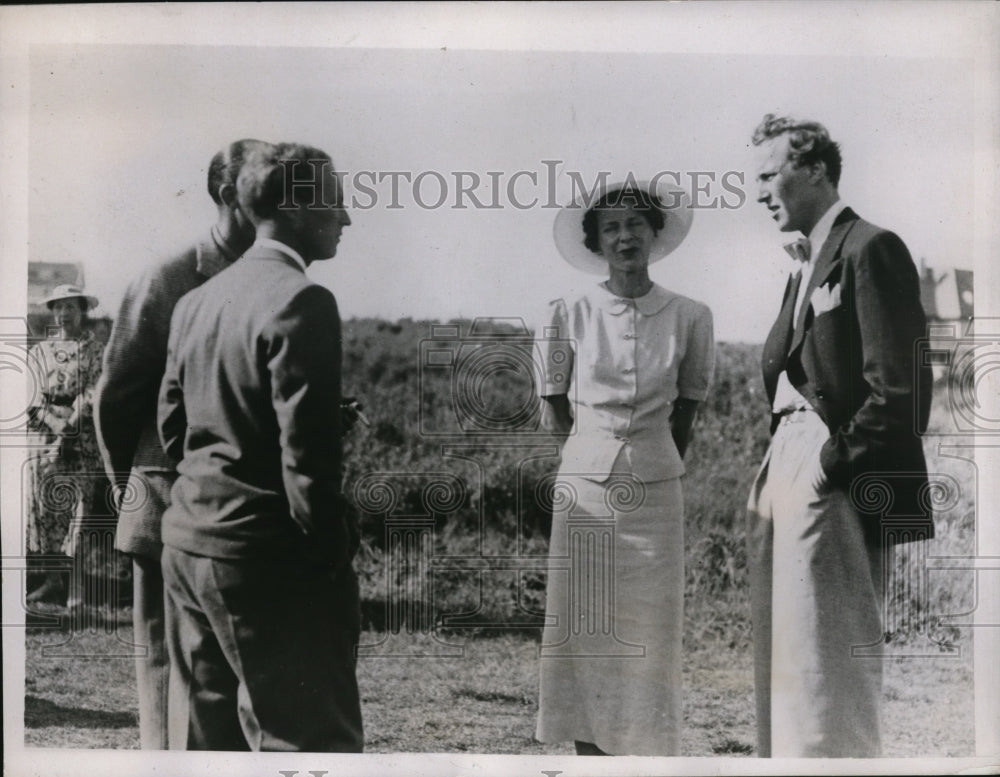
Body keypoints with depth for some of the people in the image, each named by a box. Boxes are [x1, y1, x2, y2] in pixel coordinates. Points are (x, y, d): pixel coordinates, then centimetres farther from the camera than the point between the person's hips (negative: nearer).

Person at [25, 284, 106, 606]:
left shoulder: (95, 351, 5)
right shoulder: (39, 351, 14)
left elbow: (95, 392, -5)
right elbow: (33, 395, 4)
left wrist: (71, 422, -17)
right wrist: (54, 421, -12)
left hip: (82, 439, -3)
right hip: (43, 436, 3)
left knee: (80, 508, -6)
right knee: (42, 506, 2)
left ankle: (76, 584, -4)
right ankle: (52, 580, 10)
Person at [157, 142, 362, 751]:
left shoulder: (196, 301, 11)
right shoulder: (301, 302, -15)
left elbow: (172, 428, 15)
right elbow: (307, 452, -19)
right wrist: (334, 554, -10)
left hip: (188, 545, 9)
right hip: (268, 561, -9)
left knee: (205, 737, 16)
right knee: (314, 740, -1)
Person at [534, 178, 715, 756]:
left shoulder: (690, 317, -1)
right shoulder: (568, 315, -2)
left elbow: (686, 411, 10)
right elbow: (554, 413, 9)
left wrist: (655, 463, 10)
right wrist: (598, 446, 8)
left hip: (656, 491, 0)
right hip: (585, 486, 0)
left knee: (650, 636, 2)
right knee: (583, 630, 3)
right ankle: (588, 754, 14)